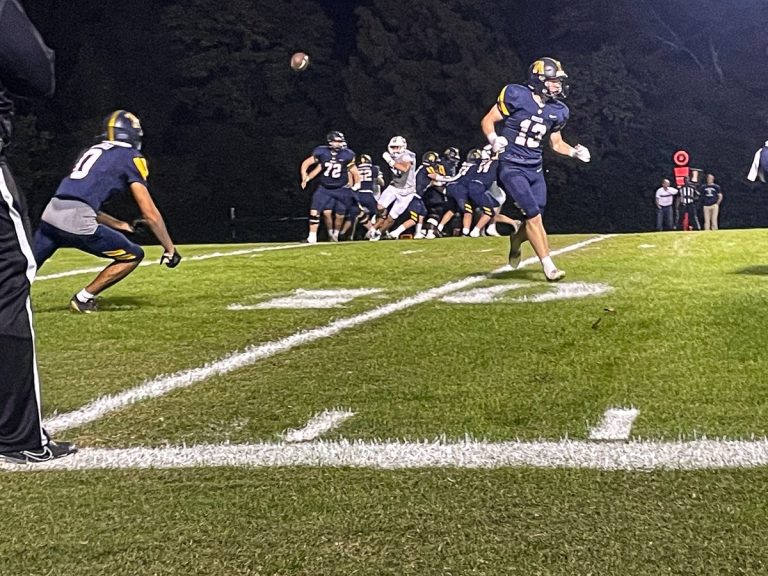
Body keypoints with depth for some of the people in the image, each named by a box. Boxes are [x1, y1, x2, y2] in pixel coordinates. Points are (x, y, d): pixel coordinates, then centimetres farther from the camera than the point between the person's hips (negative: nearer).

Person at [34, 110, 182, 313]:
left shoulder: (91, 152, 28)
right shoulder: (131, 157, 8)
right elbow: (150, 214, 5)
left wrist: (122, 225, 39)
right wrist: (170, 249, 13)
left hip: (52, 213, 7)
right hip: (77, 221, -6)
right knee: (133, 255, 12)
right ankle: (83, 299, 12)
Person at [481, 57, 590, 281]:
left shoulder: (557, 111, 6)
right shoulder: (516, 96, -12)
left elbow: (556, 143, 19)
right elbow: (487, 121, -5)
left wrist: (575, 152, 0)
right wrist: (494, 139, -25)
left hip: (535, 169, 6)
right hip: (511, 167, -6)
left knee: (534, 218, 5)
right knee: (534, 214, -15)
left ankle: (516, 240, 41)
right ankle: (548, 266, -8)